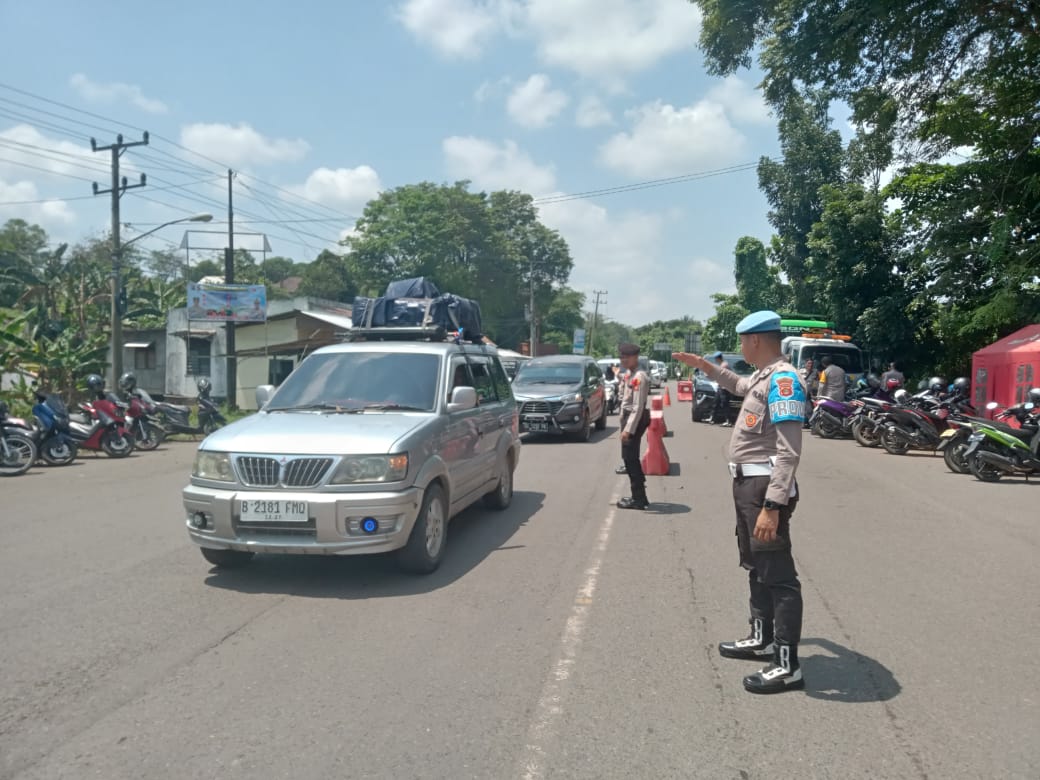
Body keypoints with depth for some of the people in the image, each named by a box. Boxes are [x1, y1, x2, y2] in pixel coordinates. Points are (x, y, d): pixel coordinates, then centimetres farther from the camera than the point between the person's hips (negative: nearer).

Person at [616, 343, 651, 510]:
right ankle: (639, 496, 28)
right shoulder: (630, 374, 10)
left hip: (635, 419, -10)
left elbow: (638, 406, -23)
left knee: (630, 459, -5)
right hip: (627, 417, 10)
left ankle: (638, 499, 3)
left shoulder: (639, 377, -20)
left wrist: (628, 429, -25)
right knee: (631, 458, 17)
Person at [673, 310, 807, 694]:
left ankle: (787, 666, 4)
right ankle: (761, 639, 37)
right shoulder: (764, 376, 11)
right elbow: (740, 385, 39)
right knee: (755, 567, 21)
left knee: (777, 575, -4)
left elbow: (789, 451, -26)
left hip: (765, 487, -11)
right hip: (748, 484, 11)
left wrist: (772, 506, -30)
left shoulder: (783, 379, -20)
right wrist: (706, 366, 34)